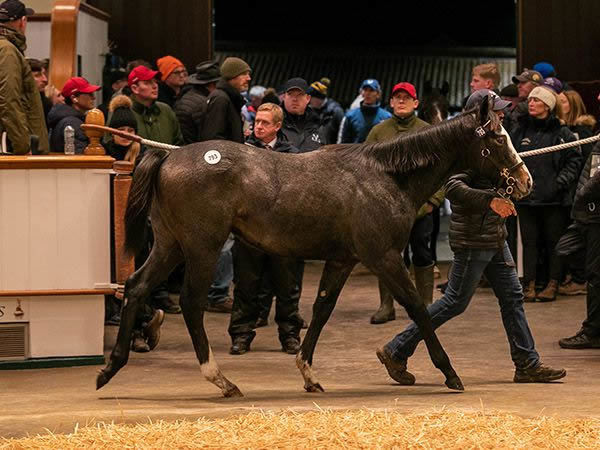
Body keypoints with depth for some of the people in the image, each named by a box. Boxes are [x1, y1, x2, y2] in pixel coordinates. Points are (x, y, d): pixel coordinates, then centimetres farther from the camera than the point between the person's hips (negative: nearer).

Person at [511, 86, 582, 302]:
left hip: (554, 199, -3)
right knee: (529, 242, 4)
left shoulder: (561, 133, -1)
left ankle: (553, 284, 11)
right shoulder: (520, 130, 8)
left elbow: (574, 160, 0)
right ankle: (529, 284, 8)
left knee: (554, 242, 4)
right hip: (526, 196, 3)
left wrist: (561, 181, -12)